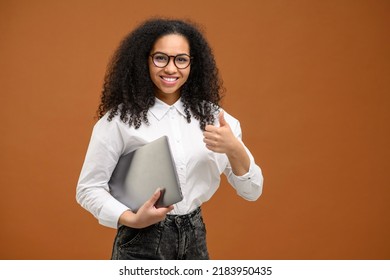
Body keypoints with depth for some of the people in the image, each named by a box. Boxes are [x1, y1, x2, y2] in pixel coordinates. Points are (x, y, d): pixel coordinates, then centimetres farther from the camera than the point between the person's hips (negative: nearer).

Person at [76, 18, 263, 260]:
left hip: (194, 240, 4)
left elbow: (252, 192, -2)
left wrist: (234, 149, -20)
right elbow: (89, 188, -6)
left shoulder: (211, 115, -1)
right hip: (142, 242, -3)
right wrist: (132, 219, -21)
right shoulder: (119, 119, -11)